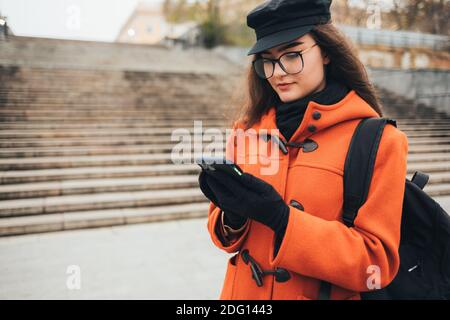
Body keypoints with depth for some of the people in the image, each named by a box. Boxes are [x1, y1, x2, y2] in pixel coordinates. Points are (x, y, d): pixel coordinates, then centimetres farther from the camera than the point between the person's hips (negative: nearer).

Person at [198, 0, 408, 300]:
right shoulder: (247, 128, -6)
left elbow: (377, 261, -17)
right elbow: (229, 229, 2)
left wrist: (280, 216, -28)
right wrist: (233, 215, -21)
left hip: (325, 293, -3)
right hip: (243, 291, 4)